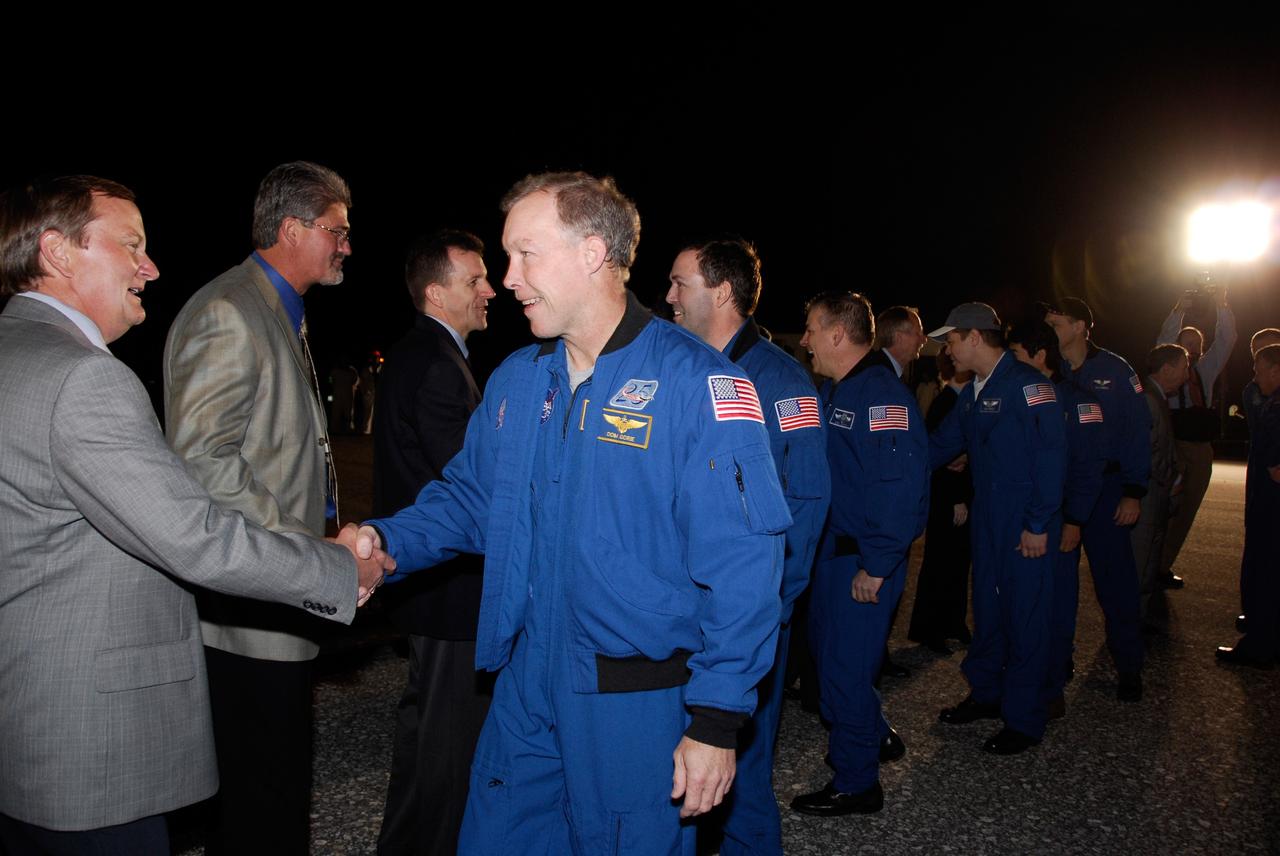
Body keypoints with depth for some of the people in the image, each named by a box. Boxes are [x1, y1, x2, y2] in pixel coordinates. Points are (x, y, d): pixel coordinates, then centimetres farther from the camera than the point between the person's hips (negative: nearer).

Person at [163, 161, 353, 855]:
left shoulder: (282, 315, 17)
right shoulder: (227, 313, -16)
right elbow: (203, 462, -23)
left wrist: (320, 541, 16)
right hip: (250, 613, -10)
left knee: (280, 784, 20)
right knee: (264, 800, 1)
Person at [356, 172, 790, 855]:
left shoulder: (695, 382, -17)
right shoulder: (515, 380, 5)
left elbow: (739, 566, -19)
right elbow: (470, 495, 14)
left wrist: (716, 719, -18)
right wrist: (388, 540, -5)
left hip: (640, 705, -6)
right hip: (526, 691, 6)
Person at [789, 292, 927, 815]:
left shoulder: (883, 394, -21)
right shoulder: (832, 390, 10)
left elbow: (903, 487, -26)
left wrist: (875, 567, -24)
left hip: (863, 563, -9)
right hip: (831, 551, 9)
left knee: (845, 666, 1)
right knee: (826, 649, 21)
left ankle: (856, 785, 19)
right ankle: (869, 736, 43)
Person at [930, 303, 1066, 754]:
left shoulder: (1027, 383, -15)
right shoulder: (974, 392, 12)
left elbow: (1050, 455, -19)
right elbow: (941, 444, 17)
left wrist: (1038, 525, -19)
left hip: (1026, 526, -8)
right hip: (987, 517, 8)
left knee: (1025, 615, 2)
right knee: (987, 607, 16)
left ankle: (1024, 719, 14)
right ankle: (987, 693, 33)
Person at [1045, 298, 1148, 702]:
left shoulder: (1114, 370, -4)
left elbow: (1138, 431, -5)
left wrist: (1134, 492, -10)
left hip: (1104, 490, -3)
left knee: (1115, 578, 0)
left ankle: (1129, 666, 14)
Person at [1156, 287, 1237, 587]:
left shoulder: (1206, 369, 17)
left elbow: (1226, 340, 9)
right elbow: (1164, 340, -9)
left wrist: (1222, 306, -4)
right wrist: (1179, 310, -21)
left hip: (1201, 448, 5)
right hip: (1173, 446, -5)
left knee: (1186, 510, 7)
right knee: (1168, 505, -11)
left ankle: (1163, 566, 15)